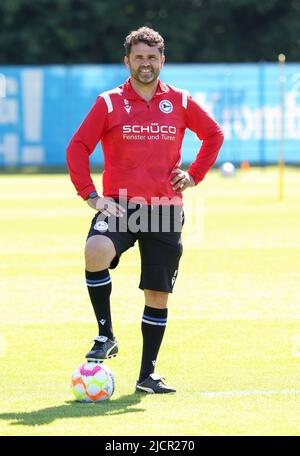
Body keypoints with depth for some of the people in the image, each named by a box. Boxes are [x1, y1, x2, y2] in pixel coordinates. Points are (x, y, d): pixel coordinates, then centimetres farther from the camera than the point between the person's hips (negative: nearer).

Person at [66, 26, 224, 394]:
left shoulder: (179, 102, 6)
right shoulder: (109, 103, 0)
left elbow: (213, 135, 20)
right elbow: (77, 148, 1)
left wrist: (194, 175, 9)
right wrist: (91, 196, -8)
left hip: (165, 210, 2)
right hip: (120, 206, -2)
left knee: (158, 295, 5)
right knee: (95, 253, -32)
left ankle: (147, 375, 17)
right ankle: (106, 337, -15)